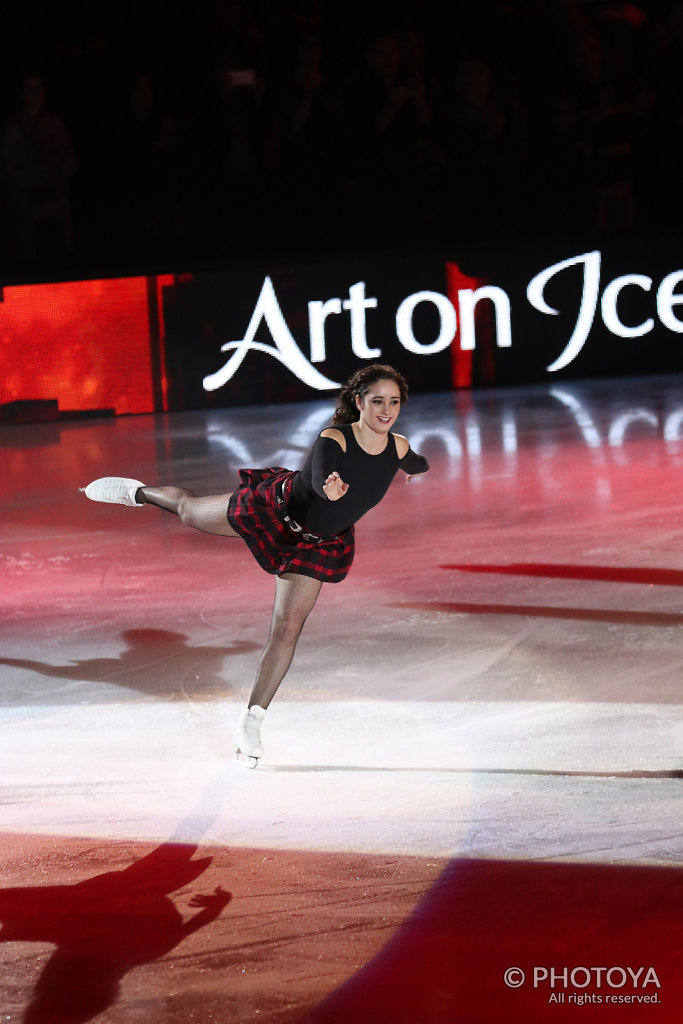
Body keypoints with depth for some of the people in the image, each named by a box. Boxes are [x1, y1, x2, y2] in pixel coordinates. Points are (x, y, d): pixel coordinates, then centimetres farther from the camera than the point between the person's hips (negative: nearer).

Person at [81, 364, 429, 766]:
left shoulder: (397, 447, -18)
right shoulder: (333, 440, -32)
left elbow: (417, 466, 9)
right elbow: (320, 479, -53)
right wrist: (331, 490, -76)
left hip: (316, 544, 3)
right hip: (275, 511, -3)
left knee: (287, 629, -3)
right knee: (190, 511, 20)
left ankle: (252, 723, 8)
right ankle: (140, 492, 54)